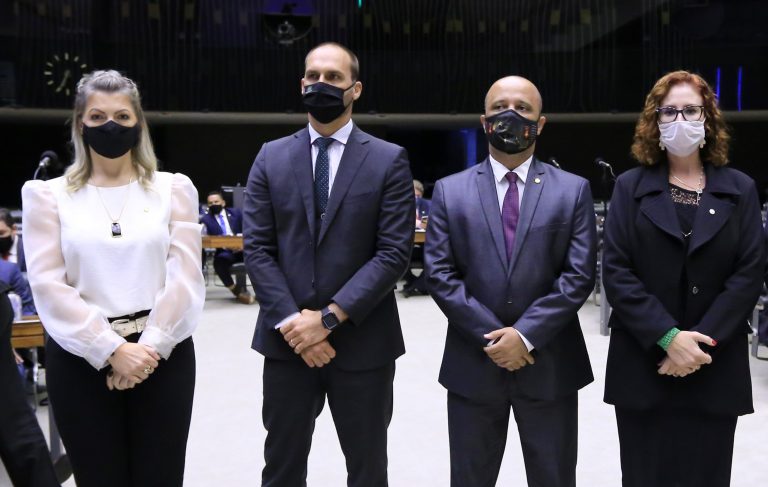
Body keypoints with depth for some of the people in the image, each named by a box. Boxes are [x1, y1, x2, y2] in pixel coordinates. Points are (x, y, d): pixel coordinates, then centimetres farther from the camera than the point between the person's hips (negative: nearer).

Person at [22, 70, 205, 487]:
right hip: (82, 359, 0)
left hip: (162, 355, 0)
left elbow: (185, 276, -1)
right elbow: (48, 285, -4)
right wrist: (111, 350, -13)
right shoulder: (48, 194, 5)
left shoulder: (173, 188, 7)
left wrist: (149, 347, -12)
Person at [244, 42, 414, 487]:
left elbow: (394, 252, -10)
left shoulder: (389, 160, -2)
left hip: (362, 342, -1)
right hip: (288, 339, 2)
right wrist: (292, 321, -12)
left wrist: (329, 317, -16)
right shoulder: (271, 158, 6)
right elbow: (257, 248, 0)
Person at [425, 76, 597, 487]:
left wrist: (525, 335, -15)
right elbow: (439, 275, -4)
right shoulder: (450, 191, 3)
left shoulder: (573, 190, 2)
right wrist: (491, 338, -12)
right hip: (472, 363, 1)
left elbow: (579, 275, -6)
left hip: (549, 364, 0)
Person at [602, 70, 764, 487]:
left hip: (715, 368, 1)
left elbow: (749, 274, -2)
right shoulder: (631, 187, 3)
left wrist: (702, 342, -13)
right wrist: (668, 337, -15)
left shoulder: (739, 190, 7)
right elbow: (615, 272, -5)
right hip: (643, 364, 0)